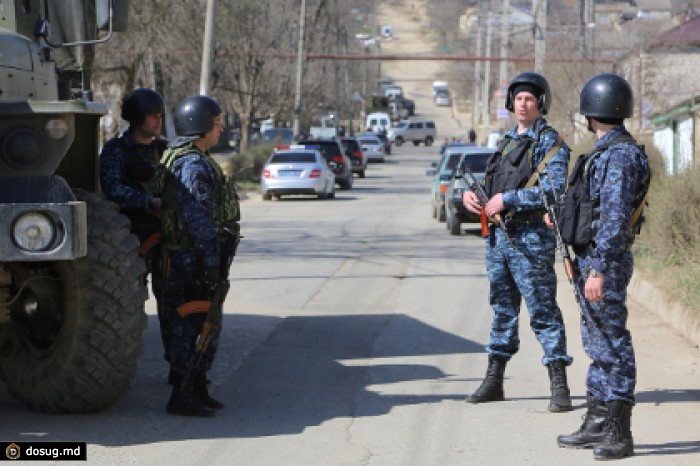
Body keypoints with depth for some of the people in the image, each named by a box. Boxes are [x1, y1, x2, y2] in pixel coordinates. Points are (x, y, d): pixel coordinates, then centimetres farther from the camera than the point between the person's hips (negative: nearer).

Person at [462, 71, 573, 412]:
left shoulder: (549, 143, -7)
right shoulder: (508, 142, 18)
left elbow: (554, 190, -20)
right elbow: (490, 182, 23)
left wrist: (507, 199, -20)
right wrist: (470, 194, 0)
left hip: (530, 239, -8)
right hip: (498, 236, 8)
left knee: (543, 311, -7)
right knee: (503, 309, 14)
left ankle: (559, 386, -5)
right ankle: (493, 381, 21)